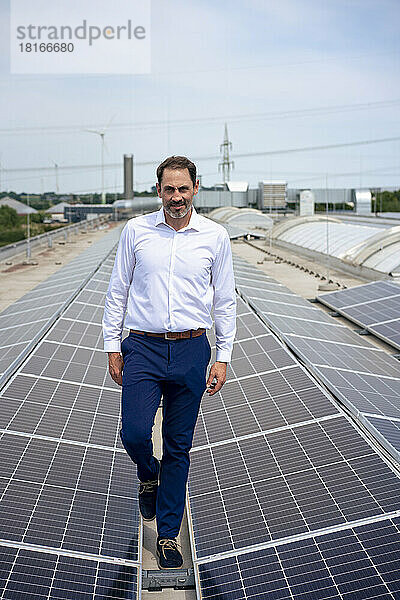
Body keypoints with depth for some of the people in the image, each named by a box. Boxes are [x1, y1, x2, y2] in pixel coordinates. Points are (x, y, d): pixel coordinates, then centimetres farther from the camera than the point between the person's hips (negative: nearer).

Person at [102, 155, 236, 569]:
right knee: (134, 434, -13)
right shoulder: (136, 230, 2)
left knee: (179, 447, 7)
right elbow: (117, 291, 7)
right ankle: (148, 475, 25)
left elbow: (225, 300, 7)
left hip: (191, 352, 0)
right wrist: (112, 348, 5)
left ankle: (168, 535, 22)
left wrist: (223, 357, 4)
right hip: (143, 349, 0)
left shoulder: (215, 236, 2)